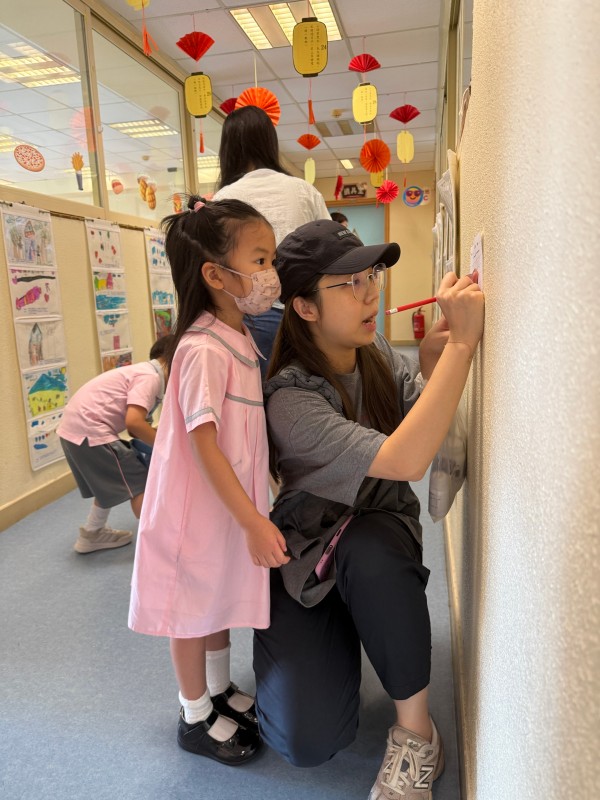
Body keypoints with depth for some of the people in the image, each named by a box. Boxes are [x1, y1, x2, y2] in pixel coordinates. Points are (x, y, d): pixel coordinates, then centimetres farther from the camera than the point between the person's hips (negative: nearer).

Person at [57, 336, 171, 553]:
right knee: (140, 484, -3)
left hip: (75, 427, 10)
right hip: (89, 430, -10)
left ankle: (91, 535, 40)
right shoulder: (150, 377, -13)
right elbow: (133, 422, -25)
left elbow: (135, 423, 18)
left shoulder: (143, 371, 17)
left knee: (109, 483, 27)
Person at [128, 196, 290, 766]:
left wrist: (254, 512, 16)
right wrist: (253, 521, -24)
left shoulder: (239, 338, 4)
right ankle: (195, 717, 35)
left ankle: (221, 691, 47)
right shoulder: (204, 349, -25)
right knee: (194, 610, 12)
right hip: (200, 506, -9)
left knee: (221, 599, 25)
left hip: (230, 501, 9)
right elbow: (204, 445, -26)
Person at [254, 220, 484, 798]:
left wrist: (432, 360, -23)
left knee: (368, 548, -36)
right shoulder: (289, 399, -27)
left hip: (381, 539, 4)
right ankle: (333, 645, 20)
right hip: (307, 559, -3)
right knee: (308, 740, -14)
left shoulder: (379, 357, -4)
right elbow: (403, 461, -38)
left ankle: (416, 732, -12)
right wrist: (462, 343, -38)